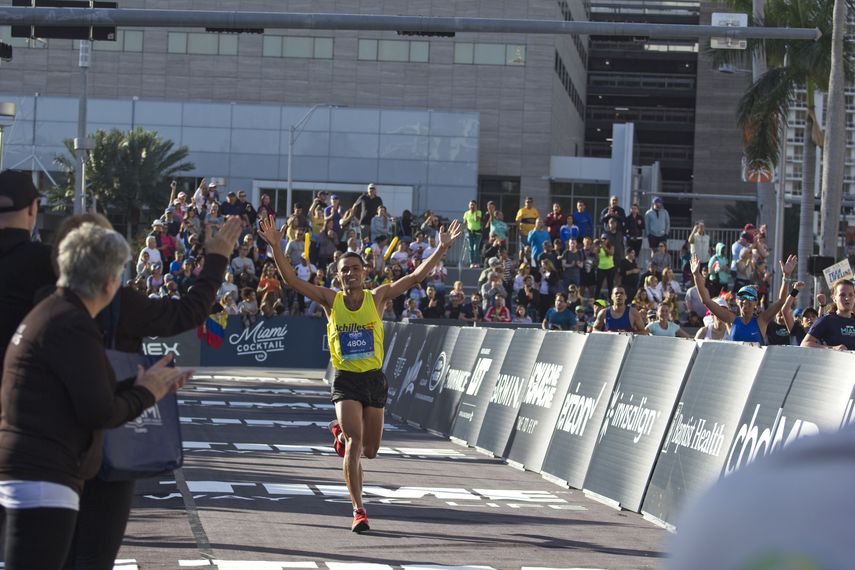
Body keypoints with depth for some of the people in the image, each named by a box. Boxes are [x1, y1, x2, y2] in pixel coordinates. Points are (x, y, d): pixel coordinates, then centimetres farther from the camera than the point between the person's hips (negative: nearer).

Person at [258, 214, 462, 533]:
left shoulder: (377, 297, 0)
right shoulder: (330, 300, -3)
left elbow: (416, 276, -2)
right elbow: (291, 279, -9)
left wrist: (442, 248, -9)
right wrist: (276, 247, -22)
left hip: (374, 378, 2)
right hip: (346, 381, -2)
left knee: (369, 450, 11)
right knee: (356, 441, -19)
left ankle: (341, 432, 47)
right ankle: (358, 509, -14)